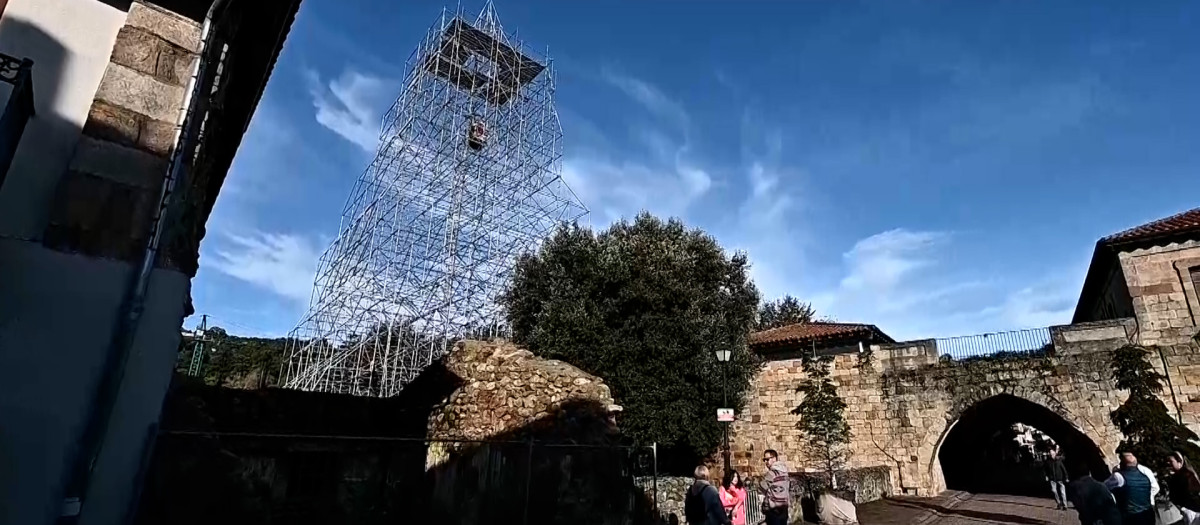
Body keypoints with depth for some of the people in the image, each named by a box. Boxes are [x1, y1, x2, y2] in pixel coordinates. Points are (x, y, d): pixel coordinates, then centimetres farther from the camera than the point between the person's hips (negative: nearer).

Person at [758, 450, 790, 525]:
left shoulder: (772, 472, -17)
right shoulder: (784, 471, 10)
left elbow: (762, 486, -10)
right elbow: (789, 490, 18)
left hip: (773, 509, -9)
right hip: (784, 507, 9)